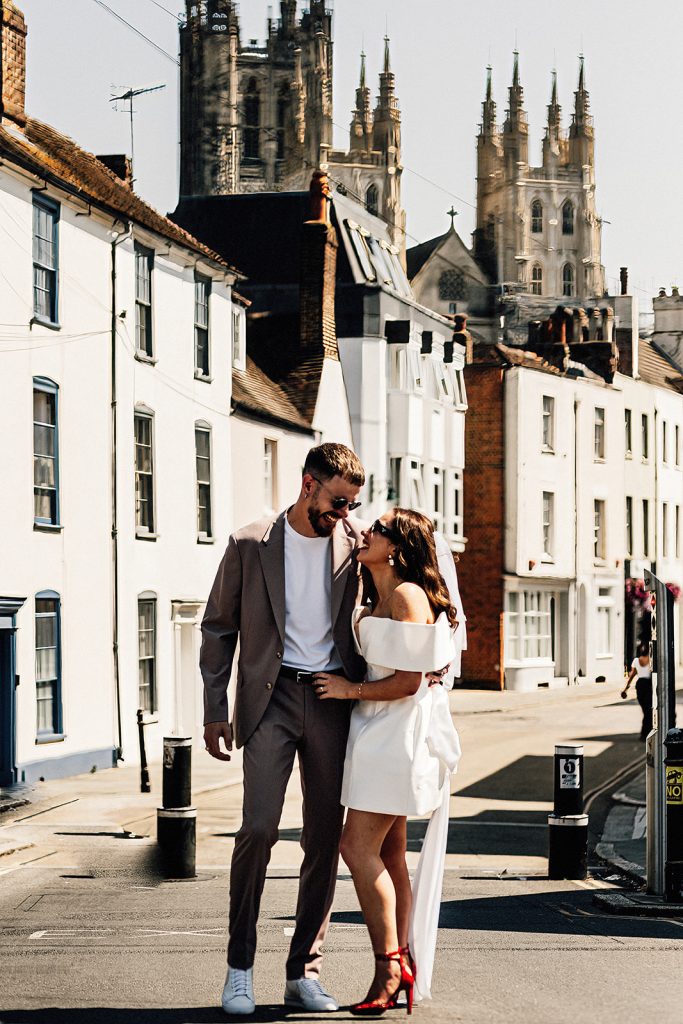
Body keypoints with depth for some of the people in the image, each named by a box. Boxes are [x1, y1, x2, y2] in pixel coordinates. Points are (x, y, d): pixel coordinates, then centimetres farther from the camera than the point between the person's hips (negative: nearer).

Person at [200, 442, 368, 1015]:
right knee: (258, 828, -13)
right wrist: (216, 712, 2)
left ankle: (305, 973, 11)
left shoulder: (355, 544, 4)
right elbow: (219, 629, 6)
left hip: (333, 699, 2)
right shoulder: (250, 546, 0)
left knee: (326, 838, 3)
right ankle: (240, 968, -1)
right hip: (271, 697, -2)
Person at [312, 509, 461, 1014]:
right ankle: (402, 967, 12)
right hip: (384, 734, 10)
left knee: (359, 847, -11)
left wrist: (350, 689, -10)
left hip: (398, 734, -10)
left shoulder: (407, 596, -15)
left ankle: (389, 968, -8)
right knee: (389, 853, 9)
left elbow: (409, 682, -18)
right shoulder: (382, 600, 15)